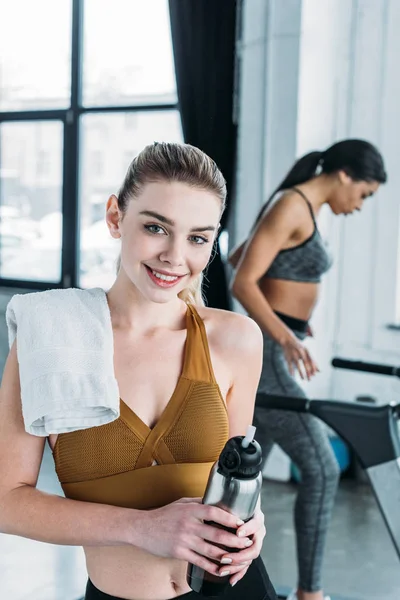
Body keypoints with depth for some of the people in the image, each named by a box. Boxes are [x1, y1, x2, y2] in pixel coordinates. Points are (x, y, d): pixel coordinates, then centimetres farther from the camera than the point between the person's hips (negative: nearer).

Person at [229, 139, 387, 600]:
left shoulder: (301, 208, 14)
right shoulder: (291, 205, -15)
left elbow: (238, 258, 26)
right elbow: (242, 283, -21)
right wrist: (285, 336, -33)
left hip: (269, 349, 10)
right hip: (263, 352, -10)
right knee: (321, 469, -7)